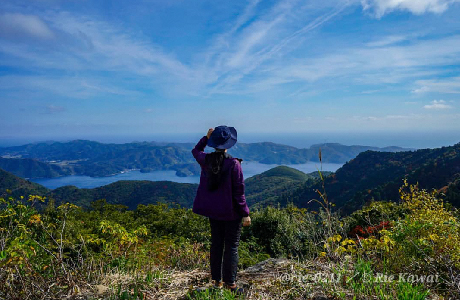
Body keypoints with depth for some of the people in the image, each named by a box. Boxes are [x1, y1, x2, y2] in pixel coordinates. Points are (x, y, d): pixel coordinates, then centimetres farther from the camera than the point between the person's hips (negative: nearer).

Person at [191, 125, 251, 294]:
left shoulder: (205, 160, -4)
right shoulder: (233, 164, -19)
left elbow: (196, 151, 22)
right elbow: (239, 191, -16)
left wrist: (206, 138, 15)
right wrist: (245, 214, -8)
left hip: (213, 210, 5)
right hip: (231, 211, -5)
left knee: (216, 244, 16)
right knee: (231, 247, 6)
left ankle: (217, 281, 27)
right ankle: (230, 285, 13)